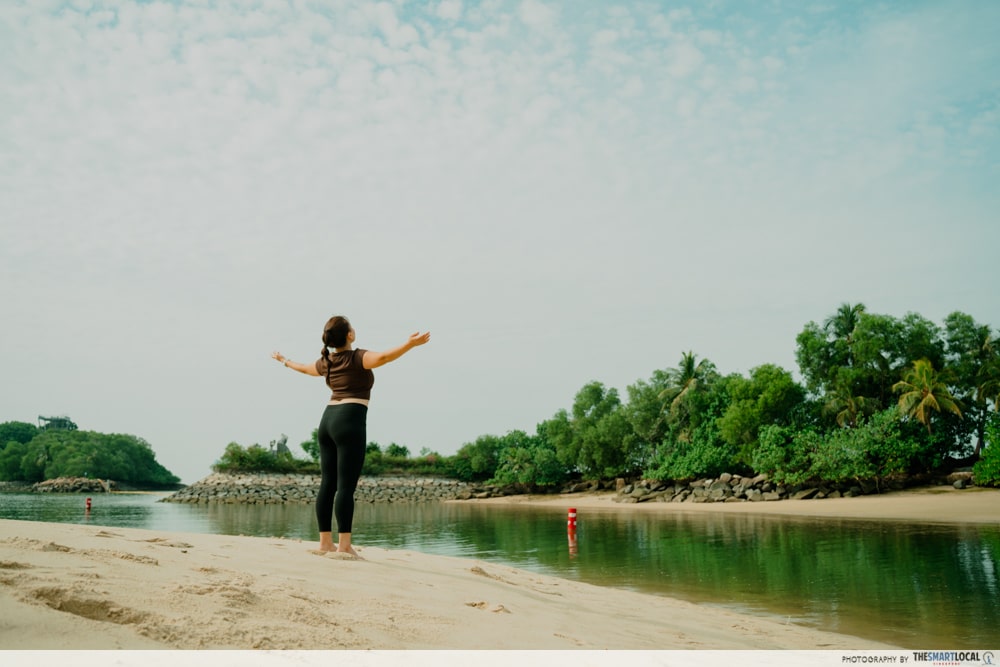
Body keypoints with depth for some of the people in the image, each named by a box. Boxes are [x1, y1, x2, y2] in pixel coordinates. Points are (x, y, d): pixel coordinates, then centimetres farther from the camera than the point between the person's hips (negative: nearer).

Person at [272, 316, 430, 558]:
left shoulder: (326, 362, 15)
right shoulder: (357, 358, -6)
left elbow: (304, 368, 35)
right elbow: (383, 357, -26)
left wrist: (285, 361, 55)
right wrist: (410, 344, -35)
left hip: (328, 420, 8)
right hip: (350, 421, -8)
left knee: (327, 484, 8)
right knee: (346, 486, -8)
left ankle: (325, 541, 13)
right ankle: (344, 544, -8)